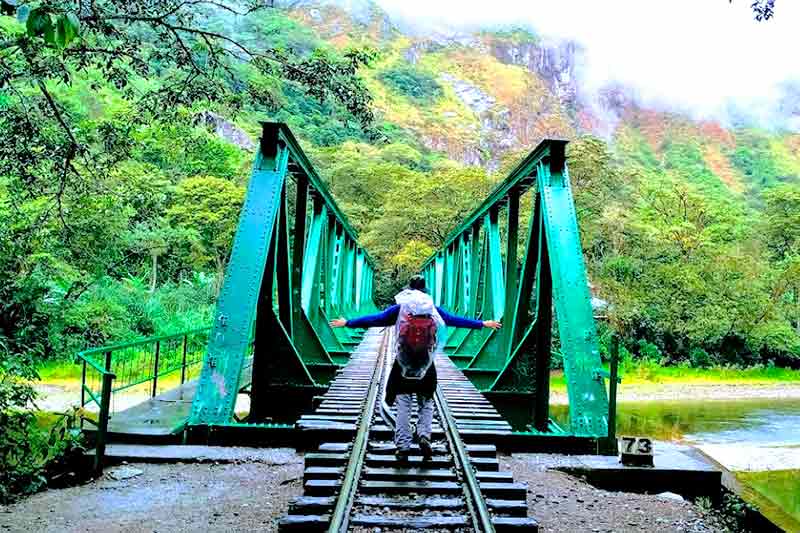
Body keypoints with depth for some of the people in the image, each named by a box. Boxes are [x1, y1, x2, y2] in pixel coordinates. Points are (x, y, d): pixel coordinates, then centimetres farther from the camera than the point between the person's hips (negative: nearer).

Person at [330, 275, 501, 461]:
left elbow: (375, 319, 3)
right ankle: (424, 436, -9)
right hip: (426, 366, 1)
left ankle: (403, 445, -3)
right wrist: (483, 324, 19)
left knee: (403, 404, 2)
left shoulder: (399, 308, 4)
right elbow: (457, 320, 10)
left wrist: (347, 323, 12)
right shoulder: (434, 310, 6)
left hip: (403, 364, -1)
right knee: (426, 403, 11)